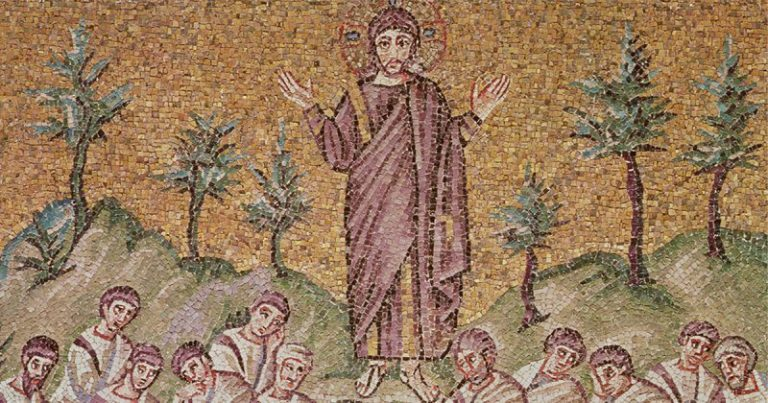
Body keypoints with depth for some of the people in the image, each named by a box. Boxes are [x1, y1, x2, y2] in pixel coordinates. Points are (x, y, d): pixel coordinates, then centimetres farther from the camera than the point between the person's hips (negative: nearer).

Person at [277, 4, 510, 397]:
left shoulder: (427, 94, 7)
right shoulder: (359, 95, 5)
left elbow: (446, 148, 8)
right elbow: (341, 155, 1)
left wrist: (475, 116, -1)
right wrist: (312, 110, -5)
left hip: (414, 206, 0)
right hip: (372, 207, 0)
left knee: (414, 279, 0)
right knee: (373, 279, 2)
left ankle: (411, 359, 10)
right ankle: (376, 361, 12)